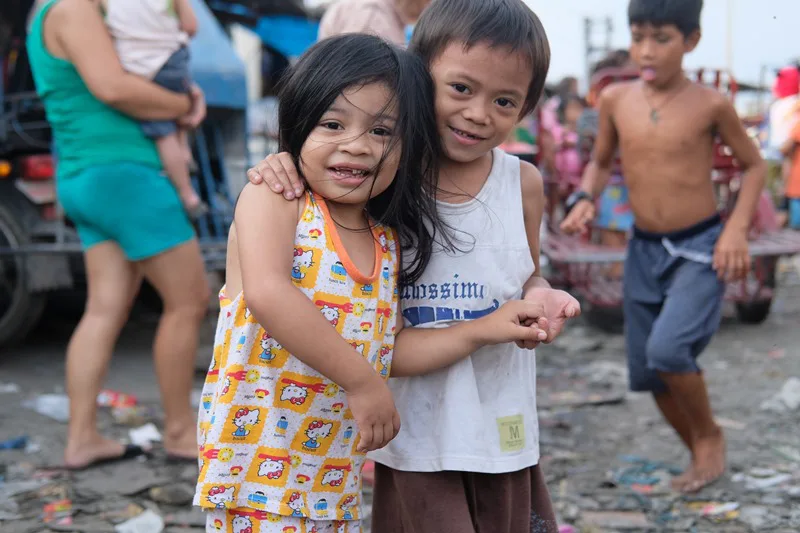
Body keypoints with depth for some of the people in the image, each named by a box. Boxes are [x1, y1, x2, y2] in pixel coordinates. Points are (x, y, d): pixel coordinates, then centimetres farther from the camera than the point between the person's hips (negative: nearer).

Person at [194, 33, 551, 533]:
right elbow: (267, 294, -27)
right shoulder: (273, 198, -10)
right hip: (259, 452, -6)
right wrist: (362, 381, -26)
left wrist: (482, 330, 7)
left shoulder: (390, 243, 8)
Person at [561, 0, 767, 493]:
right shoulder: (616, 100, -2)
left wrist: (737, 229, -11)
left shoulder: (710, 104, -10)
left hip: (700, 251, -5)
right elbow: (601, 163, 14)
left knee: (668, 350, -24)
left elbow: (754, 165, 2)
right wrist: (585, 201, -6)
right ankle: (702, 456, 31)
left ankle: (710, 435, 4)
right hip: (644, 251, 5)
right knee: (648, 373, 8)